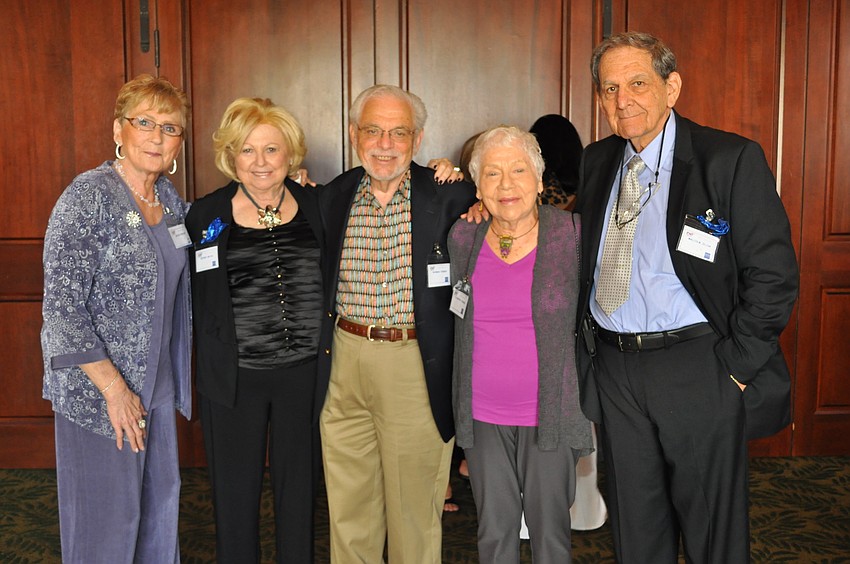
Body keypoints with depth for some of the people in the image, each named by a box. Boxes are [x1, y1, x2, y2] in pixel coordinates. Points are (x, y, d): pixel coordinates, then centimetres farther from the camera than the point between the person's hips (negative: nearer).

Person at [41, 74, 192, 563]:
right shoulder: (88, 196, -15)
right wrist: (113, 387, -19)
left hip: (158, 383, 7)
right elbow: (62, 305, -18)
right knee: (108, 513, 5)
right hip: (98, 389, -7)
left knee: (160, 499, 17)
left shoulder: (171, 199, 7)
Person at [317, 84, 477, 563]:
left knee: (415, 505, 11)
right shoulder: (332, 198, 5)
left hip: (418, 370, -3)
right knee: (348, 507, 15)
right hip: (343, 365, 3)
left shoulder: (450, 198, -5)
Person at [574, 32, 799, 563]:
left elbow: (773, 276, -11)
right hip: (613, 369, 5)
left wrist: (736, 369, -13)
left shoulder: (732, 159, -9)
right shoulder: (596, 162, 8)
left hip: (699, 372, -4)